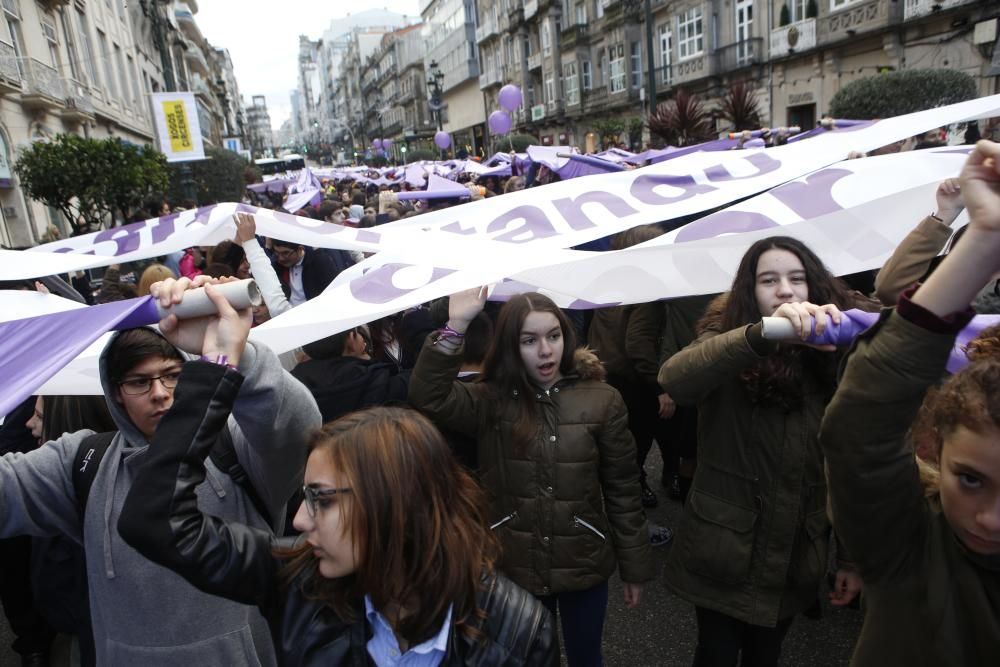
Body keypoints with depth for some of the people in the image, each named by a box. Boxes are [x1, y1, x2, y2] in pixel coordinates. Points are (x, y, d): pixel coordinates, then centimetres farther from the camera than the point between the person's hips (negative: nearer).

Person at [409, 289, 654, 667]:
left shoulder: (602, 400, -10)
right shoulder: (492, 401, -8)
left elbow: (622, 490, -4)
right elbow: (428, 397, -26)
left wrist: (634, 567, 2)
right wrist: (456, 326, -34)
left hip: (584, 566, 0)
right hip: (514, 568, 0)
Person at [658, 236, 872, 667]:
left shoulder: (832, 359, 0)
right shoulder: (728, 347, -10)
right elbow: (674, 379, -35)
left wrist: (851, 555, 6)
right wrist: (763, 333, -49)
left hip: (795, 556, 3)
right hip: (724, 551, -3)